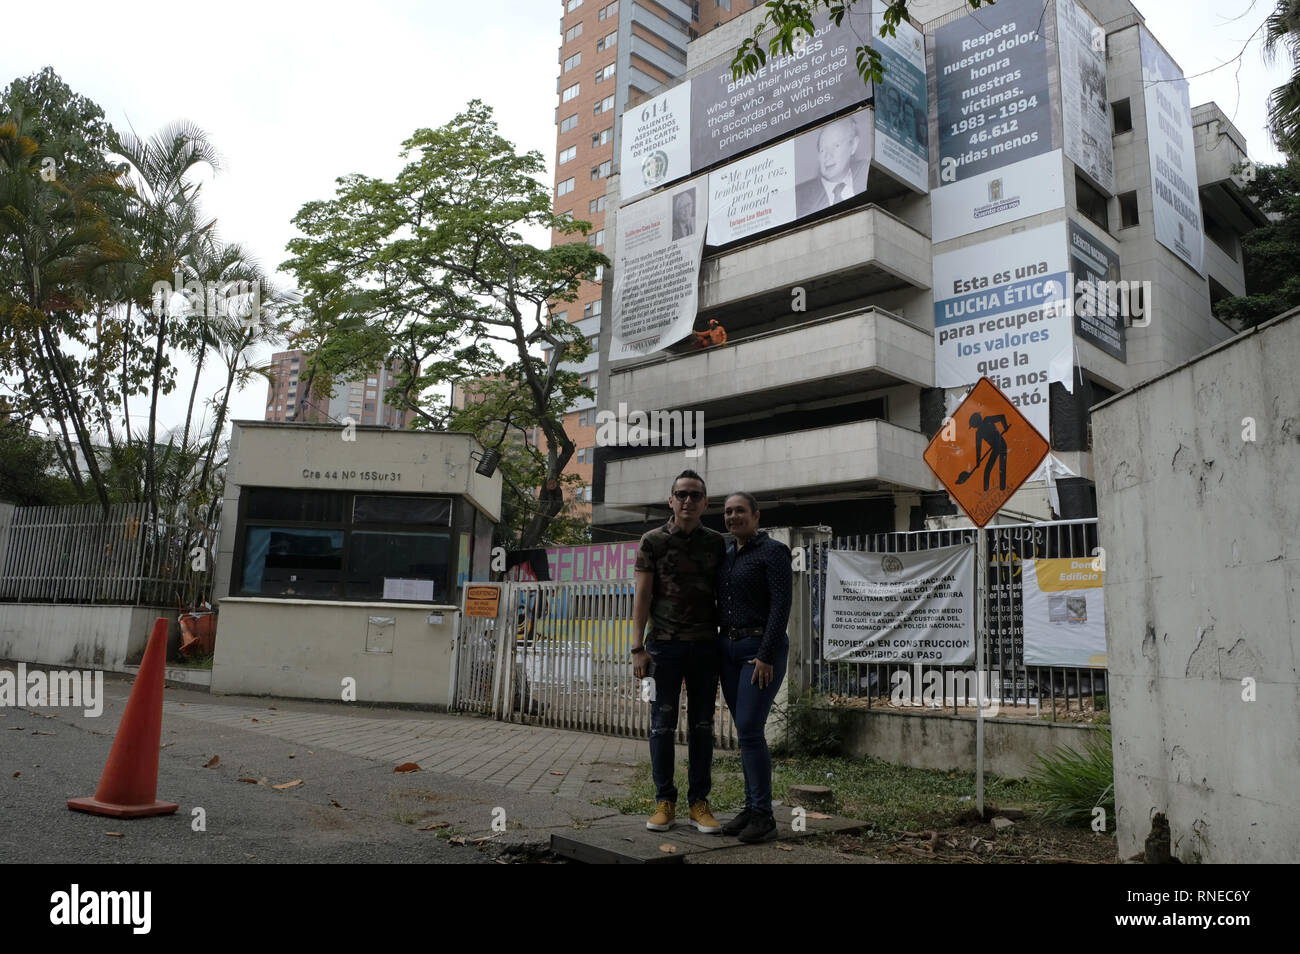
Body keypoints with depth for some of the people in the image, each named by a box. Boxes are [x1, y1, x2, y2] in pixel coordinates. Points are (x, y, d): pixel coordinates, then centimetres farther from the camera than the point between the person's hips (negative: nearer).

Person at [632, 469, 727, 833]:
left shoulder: (716, 543, 8)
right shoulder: (653, 541, 2)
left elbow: (724, 596, 10)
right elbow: (642, 596, -1)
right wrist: (638, 648, -7)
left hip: (705, 646, 2)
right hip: (664, 645, -2)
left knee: (702, 726, 7)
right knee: (663, 725, 2)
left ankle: (699, 802, 16)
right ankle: (664, 802, 13)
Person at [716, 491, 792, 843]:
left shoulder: (772, 551, -8)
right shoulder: (726, 555, 14)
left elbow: (781, 606, -14)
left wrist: (765, 655, -19)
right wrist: (716, 650, 10)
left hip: (762, 649, -7)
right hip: (729, 649, 7)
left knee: (749, 730, -11)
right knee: (745, 732, 10)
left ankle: (763, 816, -2)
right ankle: (750, 808, 17)